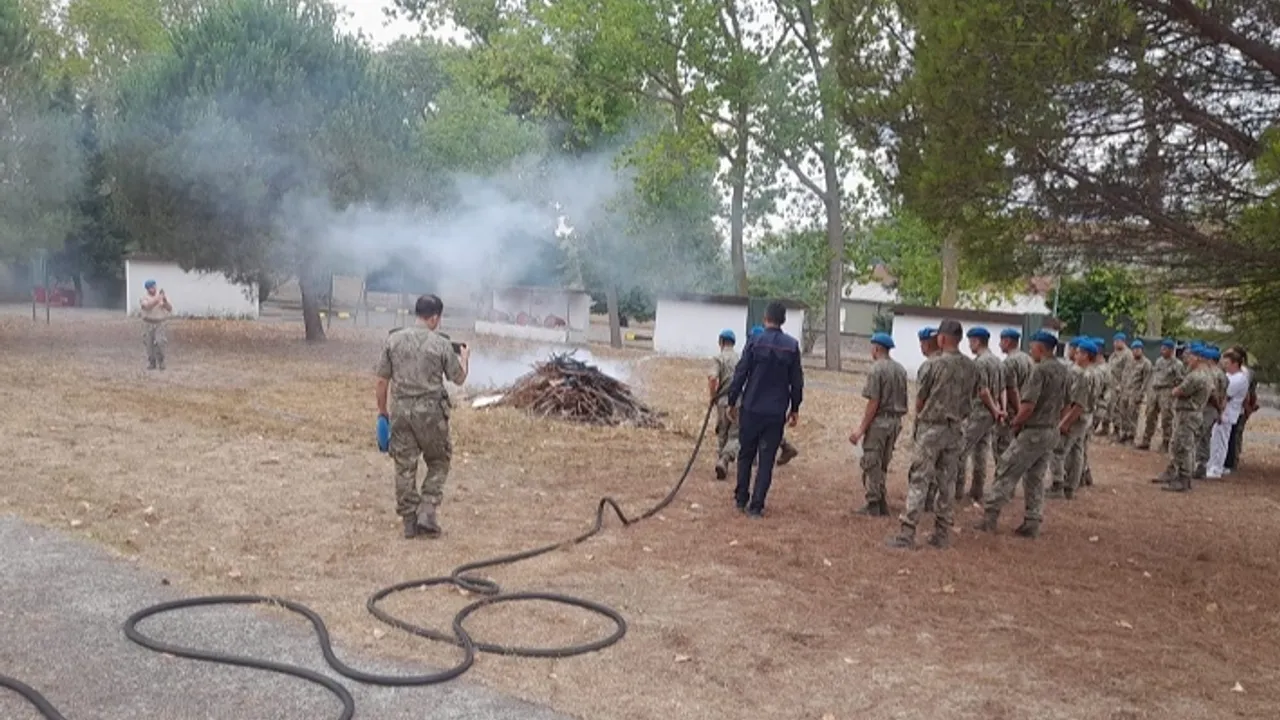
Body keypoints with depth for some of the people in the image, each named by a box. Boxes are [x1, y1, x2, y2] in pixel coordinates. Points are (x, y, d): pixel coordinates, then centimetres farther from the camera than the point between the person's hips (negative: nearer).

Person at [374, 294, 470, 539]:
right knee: (439, 463, 15)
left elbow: (382, 380, 2)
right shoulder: (442, 344, -7)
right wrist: (465, 357, 24)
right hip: (430, 410, -3)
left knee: (405, 466, 10)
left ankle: (410, 521, 16)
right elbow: (459, 379, 4)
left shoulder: (393, 340, 0)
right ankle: (427, 512, 6)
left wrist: (382, 409, 15)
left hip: (401, 409, 3)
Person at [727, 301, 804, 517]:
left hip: (751, 410, -1)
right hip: (776, 413, 1)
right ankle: (756, 506, 3)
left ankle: (741, 499, 22)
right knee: (767, 460, 5)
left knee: (746, 455, 15)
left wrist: (732, 401, 5)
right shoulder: (792, 346, 0)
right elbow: (797, 381, 5)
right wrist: (795, 408, 15)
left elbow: (740, 375, -6)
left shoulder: (755, 343, -7)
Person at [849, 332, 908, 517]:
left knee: (872, 463, 2)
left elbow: (873, 403, -17)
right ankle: (881, 503, 19)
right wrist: (897, 418, 17)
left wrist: (861, 429, -15)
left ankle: (873, 505, 4)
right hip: (896, 421, 7)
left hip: (879, 420, -7)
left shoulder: (876, 369, -14)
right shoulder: (900, 369, 8)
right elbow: (903, 400, 9)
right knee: (883, 464, 16)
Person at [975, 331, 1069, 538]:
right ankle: (1032, 523, 16)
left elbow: (1028, 406, -23)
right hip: (1052, 433, 8)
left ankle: (990, 516, 0)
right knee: (1036, 478, 15)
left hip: (1033, 432, -8)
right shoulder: (1063, 371, 9)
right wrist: (1055, 422, 18)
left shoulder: (1040, 370, -17)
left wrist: (1015, 423, -8)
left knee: (1006, 473, -1)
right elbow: (1065, 404, 14)